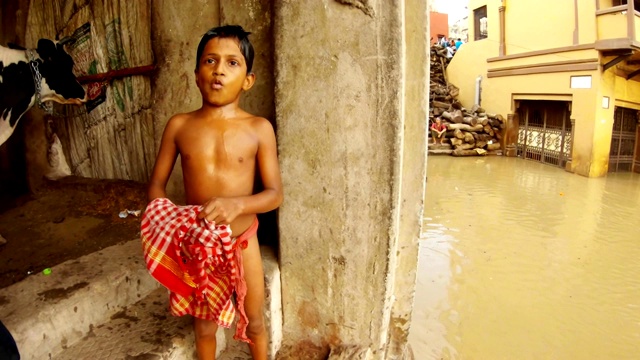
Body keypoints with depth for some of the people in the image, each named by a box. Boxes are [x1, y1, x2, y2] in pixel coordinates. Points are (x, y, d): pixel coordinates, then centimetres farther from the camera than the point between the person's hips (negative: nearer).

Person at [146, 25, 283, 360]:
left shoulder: (259, 128, -11)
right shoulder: (179, 125, -5)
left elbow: (275, 193, -12)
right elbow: (156, 184, 1)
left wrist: (236, 204, -31)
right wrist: (168, 217, -19)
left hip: (242, 241, -1)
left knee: (254, 319, 18)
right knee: (204, 323, 20)